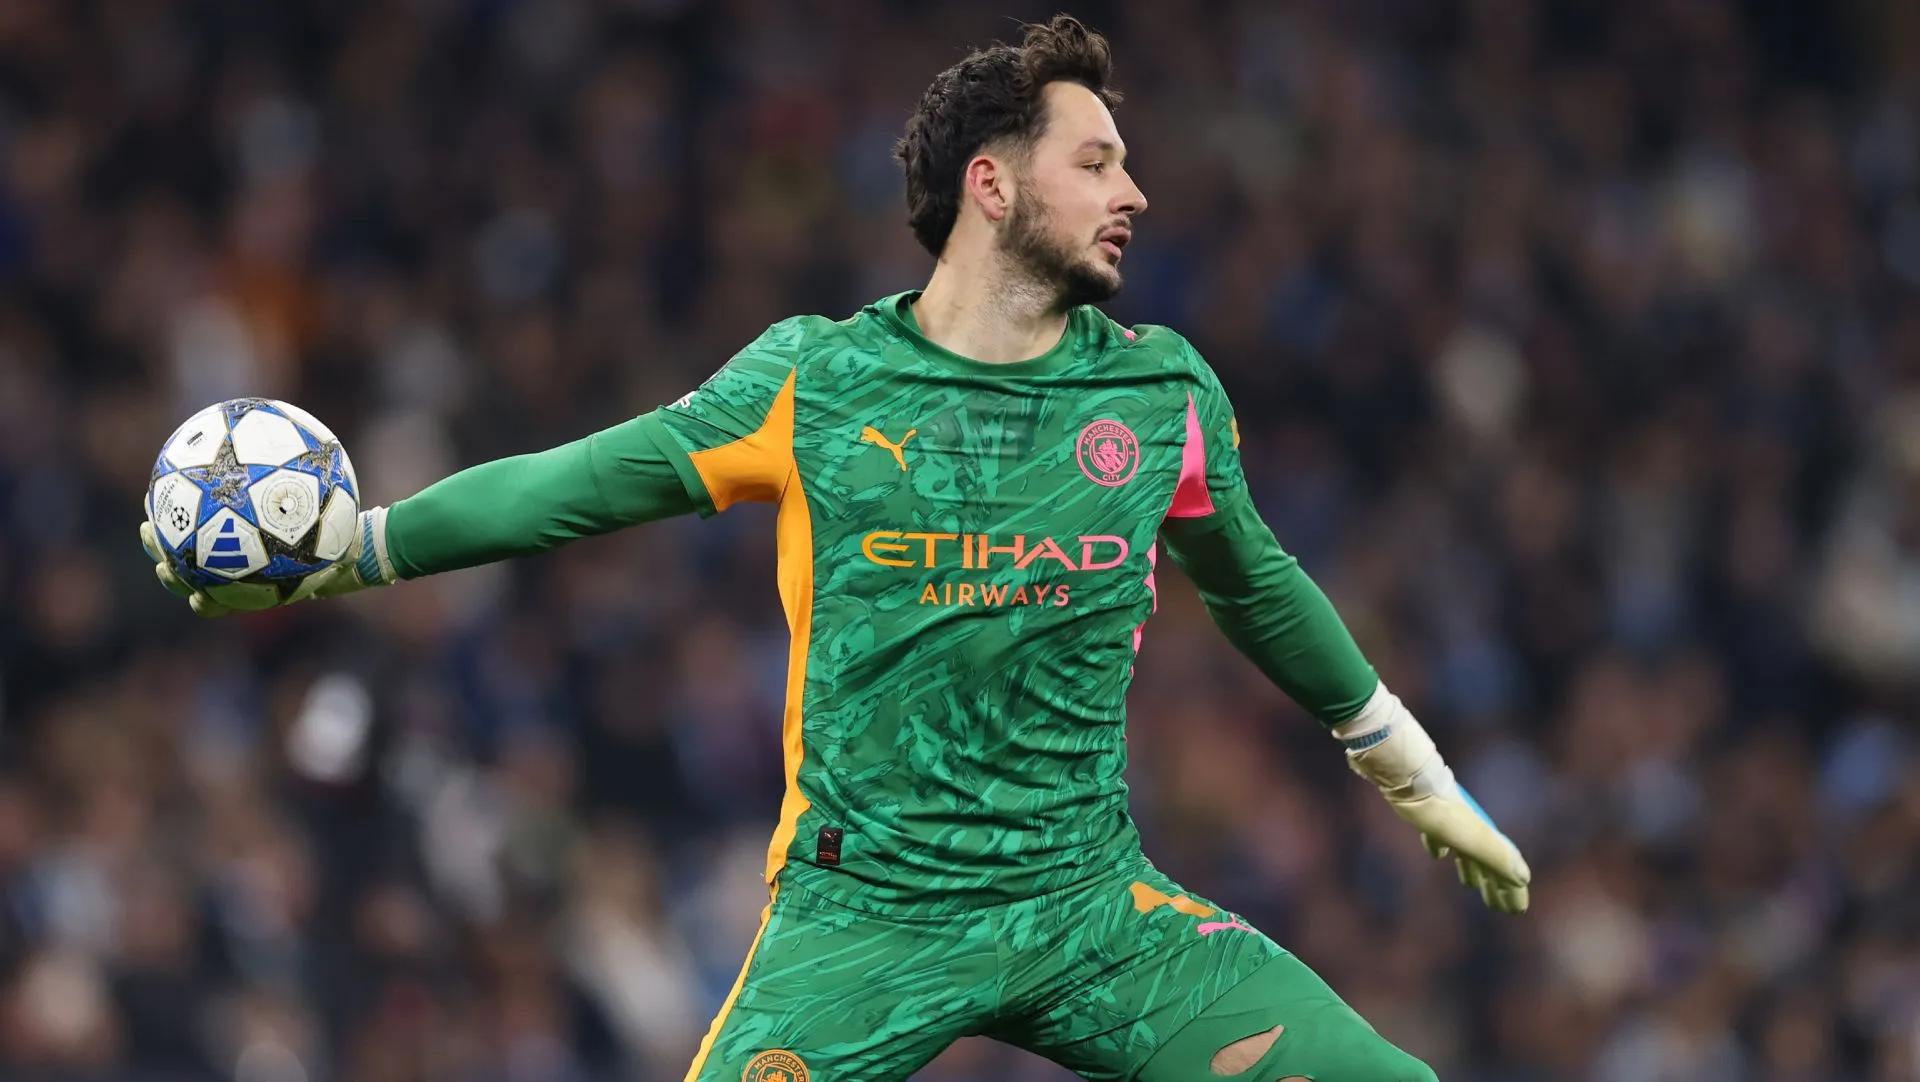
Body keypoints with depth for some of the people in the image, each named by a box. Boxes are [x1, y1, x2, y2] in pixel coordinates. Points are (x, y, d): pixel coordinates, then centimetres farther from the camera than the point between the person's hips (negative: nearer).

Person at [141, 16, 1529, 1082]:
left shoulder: (1165, 393, 5)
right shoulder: (814, 385, -2)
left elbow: (1254, 586, 22)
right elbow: (580, 487, 7)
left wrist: (1417, 777, 30)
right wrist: (339, 549, 7)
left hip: (1090, 907, 3)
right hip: (861, 910, -3)